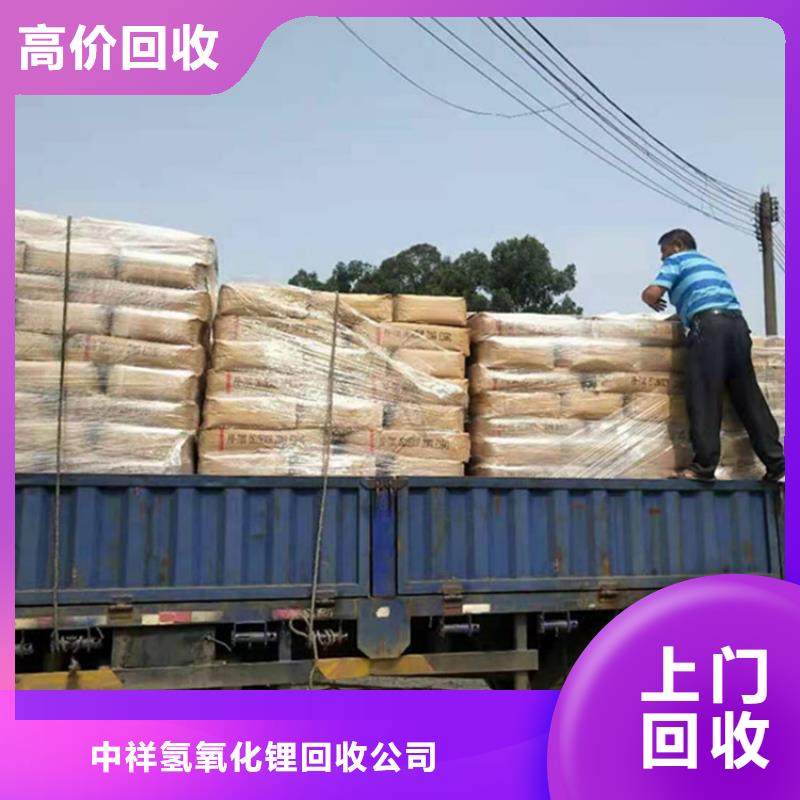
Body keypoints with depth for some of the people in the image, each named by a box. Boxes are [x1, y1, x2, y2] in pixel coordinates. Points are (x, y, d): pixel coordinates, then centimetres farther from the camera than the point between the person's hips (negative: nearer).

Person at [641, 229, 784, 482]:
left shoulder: (676, 260, 12)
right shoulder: (710, 263, 34)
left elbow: (652, 293, -2)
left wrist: (654, 303, 20)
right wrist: (680, 313, 43)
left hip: (709, 325, -7)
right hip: (737, 323, 7)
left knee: (703, 397, -7)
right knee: (749, 396, 7)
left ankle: (704, 466, -11)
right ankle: (775, 461, 4)